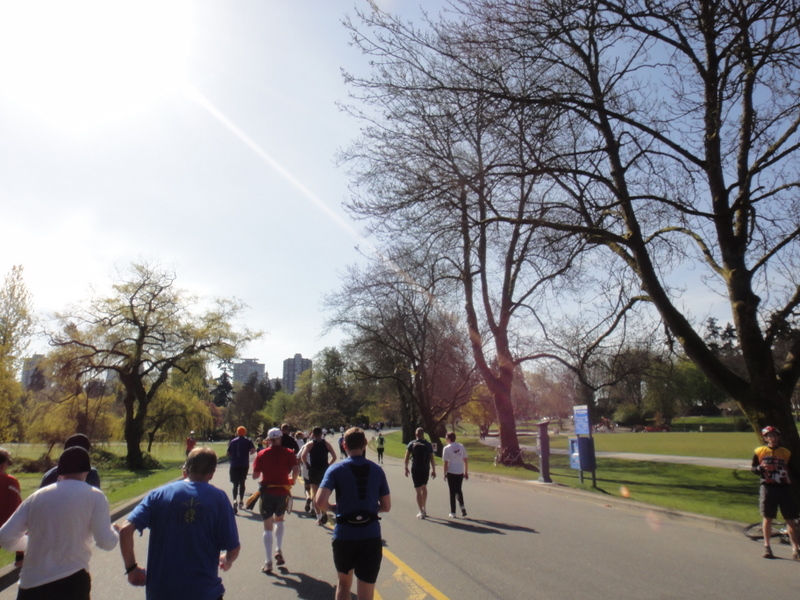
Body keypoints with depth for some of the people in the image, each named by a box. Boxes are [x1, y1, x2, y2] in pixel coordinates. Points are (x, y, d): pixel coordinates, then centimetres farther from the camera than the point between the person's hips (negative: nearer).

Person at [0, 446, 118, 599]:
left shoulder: (36, 496, 6)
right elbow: (106, 542, -10)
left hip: (31, 584, 4)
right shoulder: (94, 496, -6)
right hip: (71, 583, -4)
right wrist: (113, 531, 12)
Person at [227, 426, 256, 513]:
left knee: (235, 484, 1)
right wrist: (249, 452, 8)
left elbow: (228, 454, 8)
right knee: (242, 483, 16)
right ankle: (241, 501, 21)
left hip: (234, 465, 0)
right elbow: (253, 450, -13)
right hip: (244, 465, 0)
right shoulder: (248, 441, 1)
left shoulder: (233, 441, 7)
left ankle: (235, 500, -21)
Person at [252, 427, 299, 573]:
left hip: (267, 491, -1)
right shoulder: (288, 453, -3)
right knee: (279, 520, 26)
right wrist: (292, 481, 1)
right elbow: (296, 469, -17)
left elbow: (255, 475, -3)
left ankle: (268, 562, 5)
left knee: (268, 527, 7)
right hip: (283, 491, 1)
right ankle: (278, 551, 15)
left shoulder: (262, 454, -2)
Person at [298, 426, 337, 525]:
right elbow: (334, 457, -4)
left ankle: (319, 515, 5)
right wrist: (328, 465, 8)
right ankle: (324, 512, -2)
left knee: (315, 494, 10)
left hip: (314, 470, -2)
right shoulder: (326, 443, 3)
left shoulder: (310, 445, -2)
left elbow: (303, 457, -16)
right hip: (325, 470, 2)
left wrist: (307, 464, 0)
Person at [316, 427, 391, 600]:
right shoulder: (377, 470, 2)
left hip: (344, 535, -1)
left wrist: (334, 508, 3)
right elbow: (386, 506, 5)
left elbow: (320, 501, -17)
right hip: (371, 536, 1)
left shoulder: (336, 469, -6)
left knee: (343, 583, 24)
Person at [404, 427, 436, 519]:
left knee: (418, 490, 4)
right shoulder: (428, 444, 1)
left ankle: (421, 512, 2)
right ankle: (423, 509, 28)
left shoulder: (412, 444, -2)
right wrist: (433, 470, 7)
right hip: (426, 469, 2)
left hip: (415, 469, -2)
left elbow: (406, 458, -5)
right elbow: (432, 459, 0)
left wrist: (406, 468, 6)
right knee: (424, 488, 22)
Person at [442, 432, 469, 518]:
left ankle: (453, 512, 11)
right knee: (459, 490, 21)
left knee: (452, 492, 6)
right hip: (460, 472, 4)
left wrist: (444, 474, 0)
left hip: (451, 473, -4)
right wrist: (466, 472, 13)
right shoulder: (461, 447, 4)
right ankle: (462, 507, 5)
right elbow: (466, 460, 6)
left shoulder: (447, 448, -9)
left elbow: (445, 462, -10)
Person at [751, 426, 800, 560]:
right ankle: (767, 546, 17)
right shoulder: (759, 451, 4)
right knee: (767, 517, 4)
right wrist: (759, 468, -13)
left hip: (784, 488, 1)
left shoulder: (786, 452, 7)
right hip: (767, 487, -1)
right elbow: (754, 468, 9)